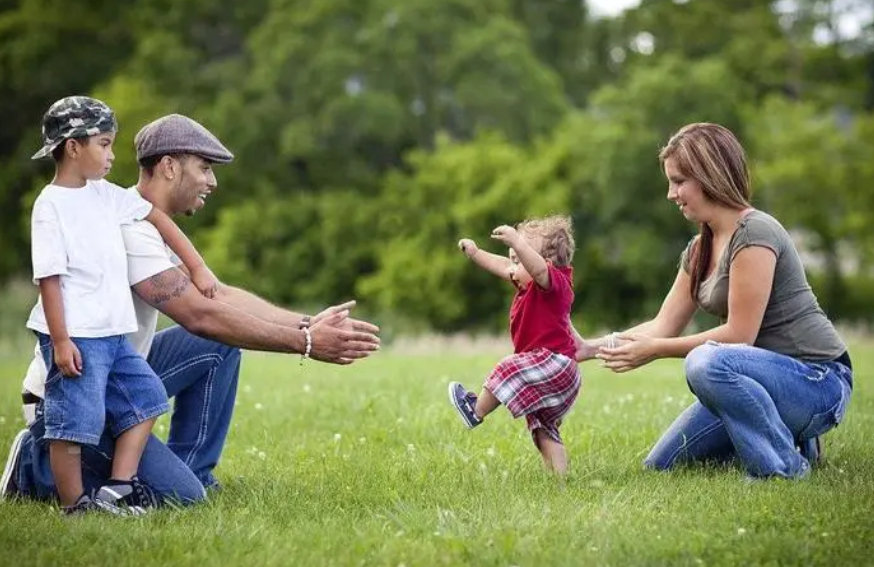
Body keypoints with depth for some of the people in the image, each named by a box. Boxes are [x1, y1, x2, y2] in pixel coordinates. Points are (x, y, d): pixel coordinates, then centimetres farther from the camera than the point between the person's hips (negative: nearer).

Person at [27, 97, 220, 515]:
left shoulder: (106, 195, 11)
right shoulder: (50, 206, -11)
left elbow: (157, 218, 20)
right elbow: (48, 277, -15)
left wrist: (198, 267, 16)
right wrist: (61, 341, -19)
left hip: (113, 334, 9)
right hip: (75, 338, -9)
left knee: (145, 397, 10)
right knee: (75, 420, -6)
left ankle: (114, 493, 10)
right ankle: (75, 507, 4)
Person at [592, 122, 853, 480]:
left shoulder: (754, 234, -18)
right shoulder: (700, 249, 10)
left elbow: (739, 334, -22)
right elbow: (664, 326, 9)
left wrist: (655, 350, -17)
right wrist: (591, 348, -1)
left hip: (817, 383, -10)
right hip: (769, 376, 10)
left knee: (707, 363, -37)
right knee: (661, 465, 8)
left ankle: (784, 467, -19)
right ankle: (783, 436, 14)